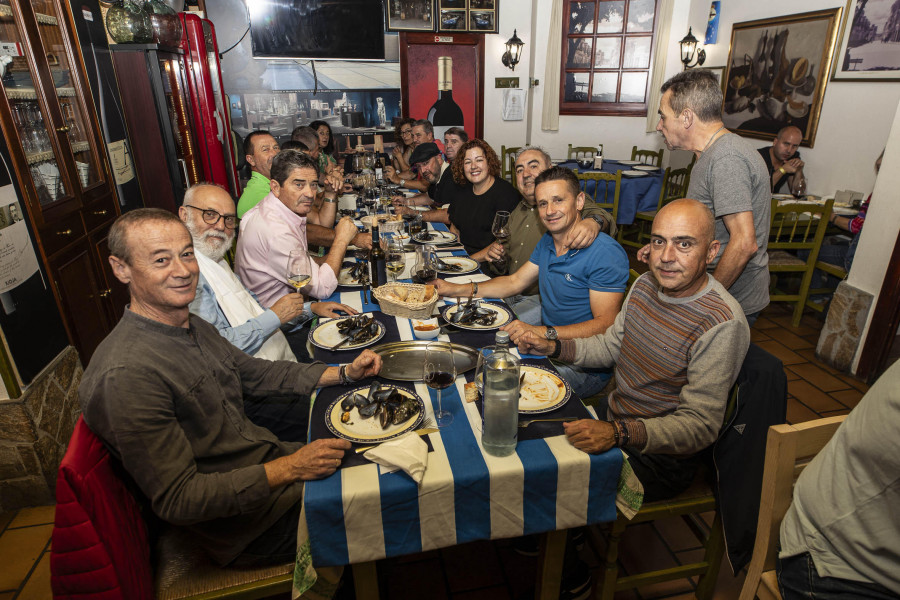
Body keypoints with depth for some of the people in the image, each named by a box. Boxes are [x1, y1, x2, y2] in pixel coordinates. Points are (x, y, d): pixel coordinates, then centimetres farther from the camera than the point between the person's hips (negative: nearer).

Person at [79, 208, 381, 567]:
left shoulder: (193, 327, 1)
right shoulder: (124, 375, -27)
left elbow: (256, 373, 13)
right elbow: (176, 501, -24)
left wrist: (345, 373, 4)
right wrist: (290, 469, -26)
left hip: (270, 460, 8)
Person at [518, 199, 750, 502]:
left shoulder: (722, 324, -25)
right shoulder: (646, 284, -1)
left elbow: (700, 425, -25)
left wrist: (618, 433, -37)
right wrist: (553, 347, -2)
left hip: (656, 456, -7)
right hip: (610, 419, 7)